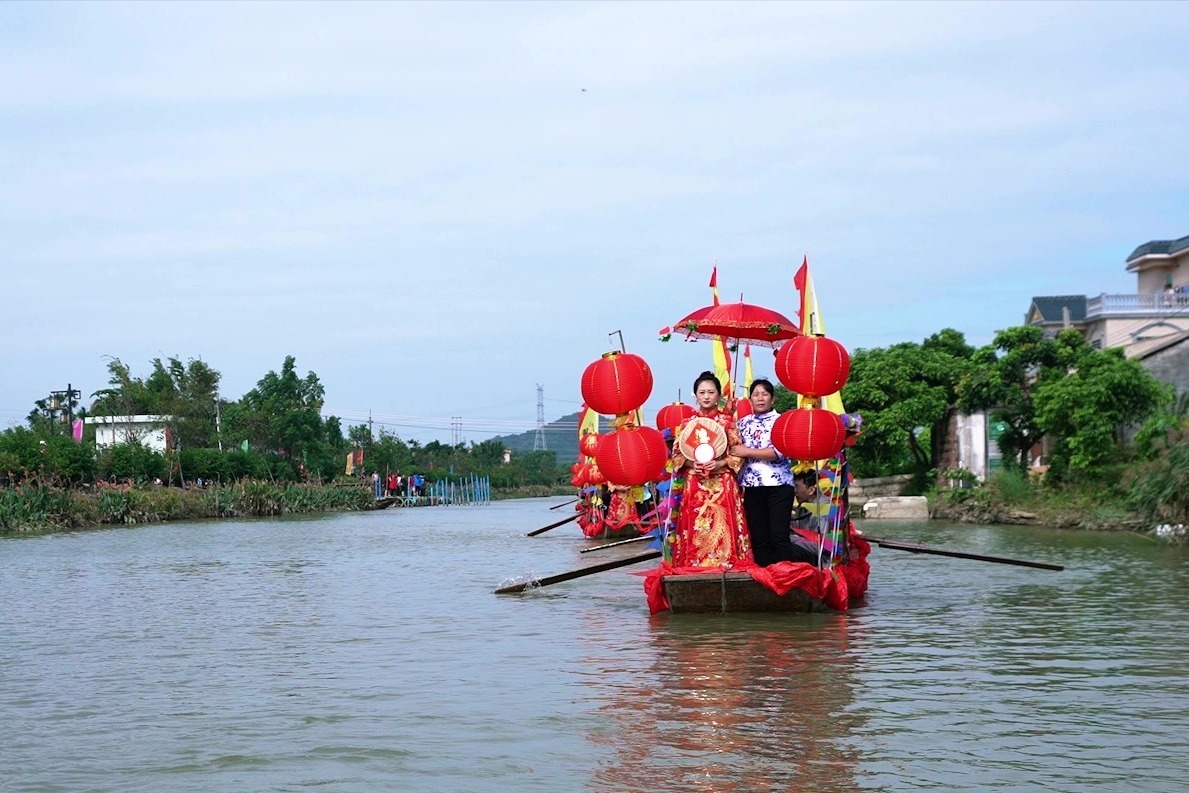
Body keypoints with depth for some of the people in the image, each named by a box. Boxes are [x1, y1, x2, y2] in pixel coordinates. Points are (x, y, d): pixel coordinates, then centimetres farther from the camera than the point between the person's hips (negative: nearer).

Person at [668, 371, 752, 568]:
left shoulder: (727, 421, 5)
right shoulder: (687, 423, 10)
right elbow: (677, 454, 10)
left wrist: (720, 463, -12)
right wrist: (691, 463, -8)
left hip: (722, 483, -2)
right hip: (695, 484, 2)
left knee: (722, 528, -7)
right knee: (696, 530, -3)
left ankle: (725, 564, -5)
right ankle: (695, 565, -1)